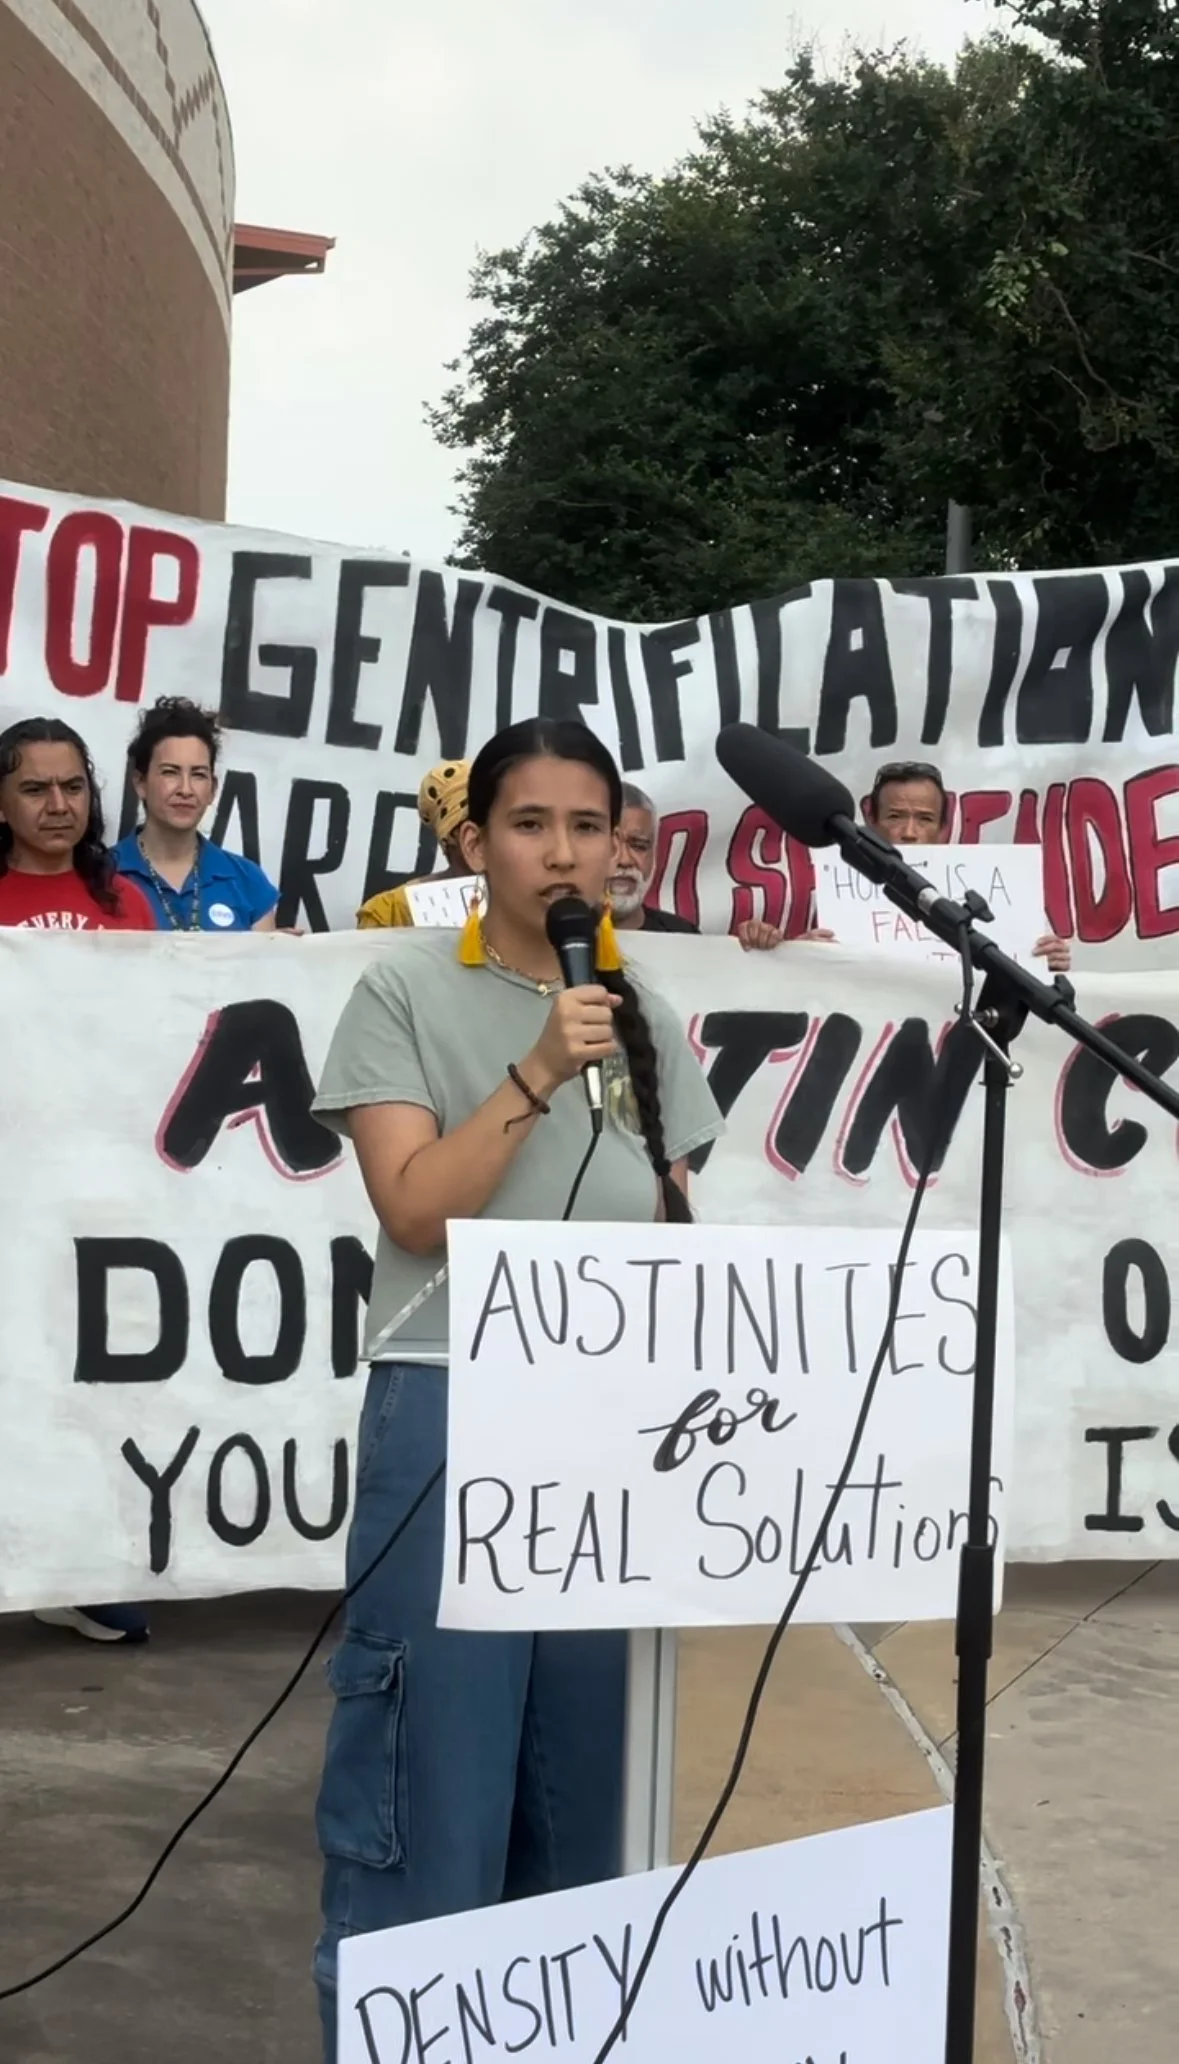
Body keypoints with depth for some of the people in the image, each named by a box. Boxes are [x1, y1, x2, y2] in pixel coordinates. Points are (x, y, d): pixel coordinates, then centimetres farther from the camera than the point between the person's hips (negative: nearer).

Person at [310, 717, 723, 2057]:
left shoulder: (645, 1018, 12)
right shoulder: (407, 993, -1)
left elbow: (672, 1232, 15)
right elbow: (415, 1211, -10)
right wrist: (538, 1075, -18)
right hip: (451, 1407, -4)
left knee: (586, 1756, 8)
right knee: (432, 1749, -3)